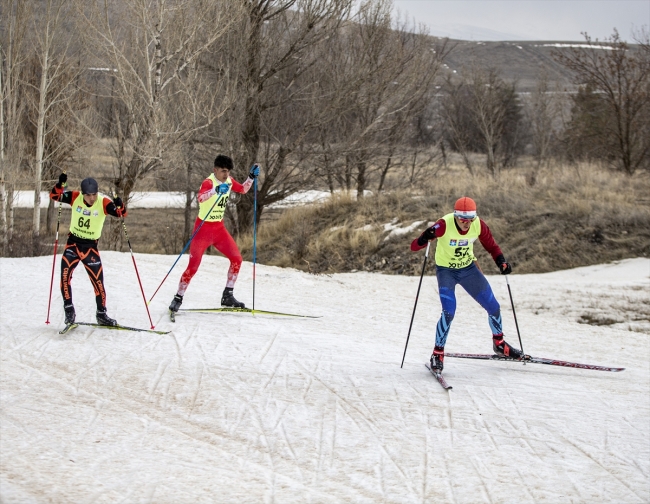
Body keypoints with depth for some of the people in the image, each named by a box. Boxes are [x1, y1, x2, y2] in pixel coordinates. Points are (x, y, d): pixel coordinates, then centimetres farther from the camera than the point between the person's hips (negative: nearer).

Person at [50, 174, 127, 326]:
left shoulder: (103, 202, -15)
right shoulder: (75, 197, -9)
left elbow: (121, 213, -24)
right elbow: (54, 195, -9)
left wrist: (119, 206, -47)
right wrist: (60, 184, -28)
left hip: (91, 246, -1)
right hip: (73, 243, 1)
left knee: (98, 281, -2)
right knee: (65, 275, -15)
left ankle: (101, 314, 14)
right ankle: (69, 310, -2)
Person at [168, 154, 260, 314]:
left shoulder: (228, 181, 2)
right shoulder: (209, 182, -21)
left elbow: (243, 189, 21)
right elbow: (200, 198, -42)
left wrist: (251, 177, 5)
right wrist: (216, 190, -59)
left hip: (219, 229, 7)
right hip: (203, 228, -7)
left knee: (236, 259, -1)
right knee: (193, 265, -10)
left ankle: (227, 296, 11)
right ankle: (178, 298, 2)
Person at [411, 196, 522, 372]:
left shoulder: (479, 225, -19)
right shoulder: (444, 225, -30)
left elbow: (491, 246, -1)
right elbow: (414, 247, -32)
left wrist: (501, 262, -20)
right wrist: (425, 238, -55)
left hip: (468, 268, 4)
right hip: (446, 270, -4)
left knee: (493, 307, 6)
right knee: (448, 313, -22)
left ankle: (499, 343, 33)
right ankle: (437, 354, -3)